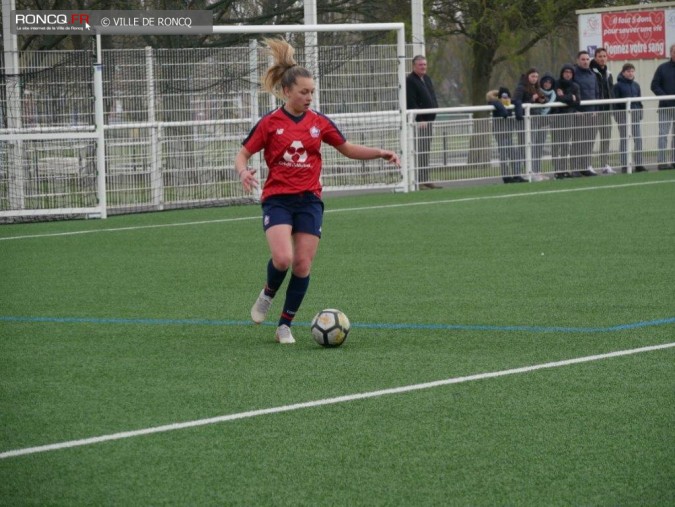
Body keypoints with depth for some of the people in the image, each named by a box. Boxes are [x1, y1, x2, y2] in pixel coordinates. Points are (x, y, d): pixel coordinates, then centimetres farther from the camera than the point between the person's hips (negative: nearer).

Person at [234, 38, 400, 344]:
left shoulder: (319, 123, 6)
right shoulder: (270, 123, -3)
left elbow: (348, 149, 15)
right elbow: (242, 155, 1)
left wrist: (381, 153, 2)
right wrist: (244, 172, -21)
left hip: (309, 201, 3)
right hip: (277, 200, -3)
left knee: (303, 265, -3)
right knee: (282, 258, -22)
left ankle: (285, 325, 11)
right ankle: (268, 294, 12)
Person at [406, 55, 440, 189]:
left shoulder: (427, 79, 19)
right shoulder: (410, 81, -9)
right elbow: (411, 103, -17)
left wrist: (432, 116, 14)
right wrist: (419, 119, -22)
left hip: (429, 121, 9)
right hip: (419, 122, -9)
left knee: (426, 151, 10)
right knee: (420, 151, -10)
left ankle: (425, 180, 14)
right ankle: (420, 181, -11)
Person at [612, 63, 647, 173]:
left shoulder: (636, 85, 12)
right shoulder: (618, 86, -3)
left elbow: (639, 100, 16)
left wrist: (640, 112, 6)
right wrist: (616, 115, -12)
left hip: (635, 114, 5)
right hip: (623, 114, -5)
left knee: (638, 139, 1)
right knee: (624, 140, 0)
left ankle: (639, 164, 6)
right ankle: (624, 166, 2)